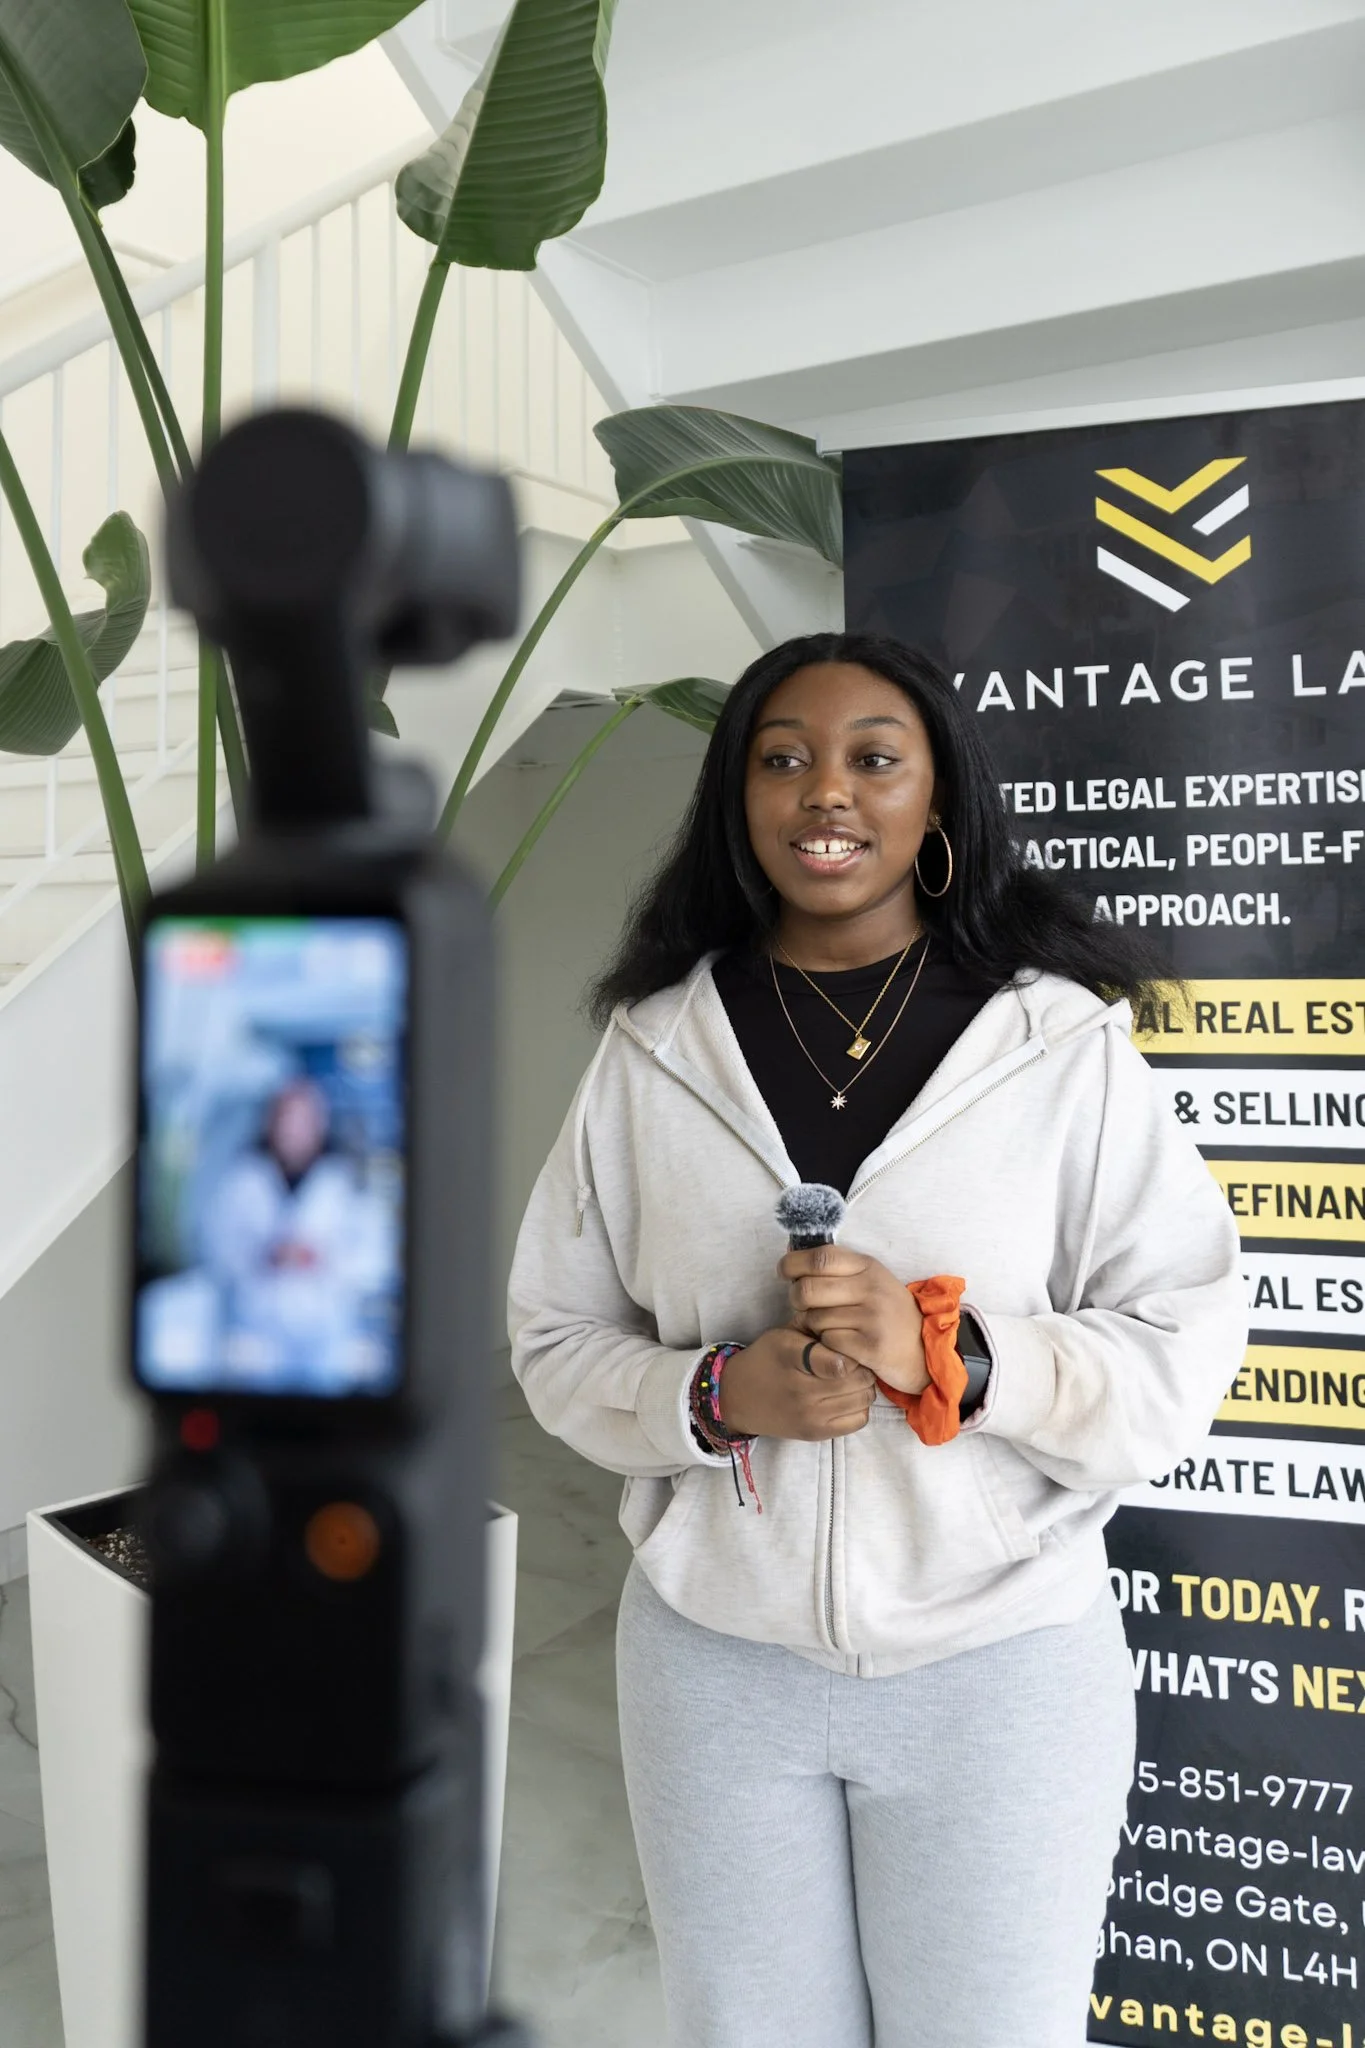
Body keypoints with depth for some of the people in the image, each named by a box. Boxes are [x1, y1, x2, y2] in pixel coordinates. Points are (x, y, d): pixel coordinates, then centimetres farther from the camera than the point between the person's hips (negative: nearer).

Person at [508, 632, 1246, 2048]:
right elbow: (555, 1338, 2)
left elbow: (1184, 1356, -8)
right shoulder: (655, 1046, -1)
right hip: (714, 1653, 2)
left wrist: (949, 1354, -23)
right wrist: (718, 1396, -16)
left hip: (1001, 1660, -1)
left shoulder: (1065, 1041, -7)